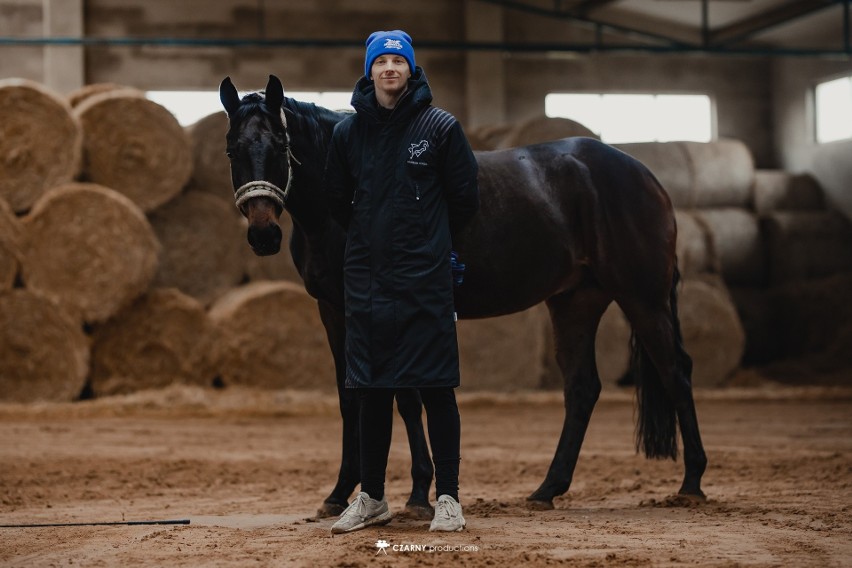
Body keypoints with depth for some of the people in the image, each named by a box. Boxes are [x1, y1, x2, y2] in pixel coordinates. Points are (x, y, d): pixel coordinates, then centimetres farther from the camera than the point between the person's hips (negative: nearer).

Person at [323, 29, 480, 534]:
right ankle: (372, 498, 18)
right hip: (367, 278, 3)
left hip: (425, 280, -3)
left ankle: (448, 497, 4)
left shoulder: (441, 127, -2)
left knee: (437, 387, -2)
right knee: (372, 389, 9)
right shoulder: (348, 132, 6)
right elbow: (337, 200, 18)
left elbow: (465, 199, 4)